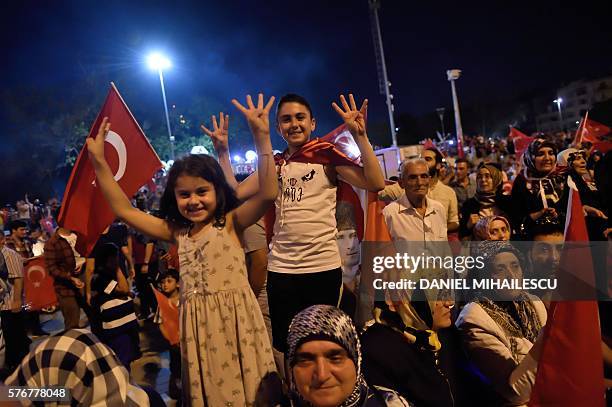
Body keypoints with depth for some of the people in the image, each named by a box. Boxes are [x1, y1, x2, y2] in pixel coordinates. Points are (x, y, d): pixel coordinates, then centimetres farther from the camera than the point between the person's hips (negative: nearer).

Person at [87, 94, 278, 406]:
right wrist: (99, 161, 5)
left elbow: (268, 194, -20)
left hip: (234, 318, -4)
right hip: (196, 324, 5)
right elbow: (124, 210, 9)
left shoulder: (230, 223, -5)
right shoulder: (176, 232, 7)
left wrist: (261, 137, -28)